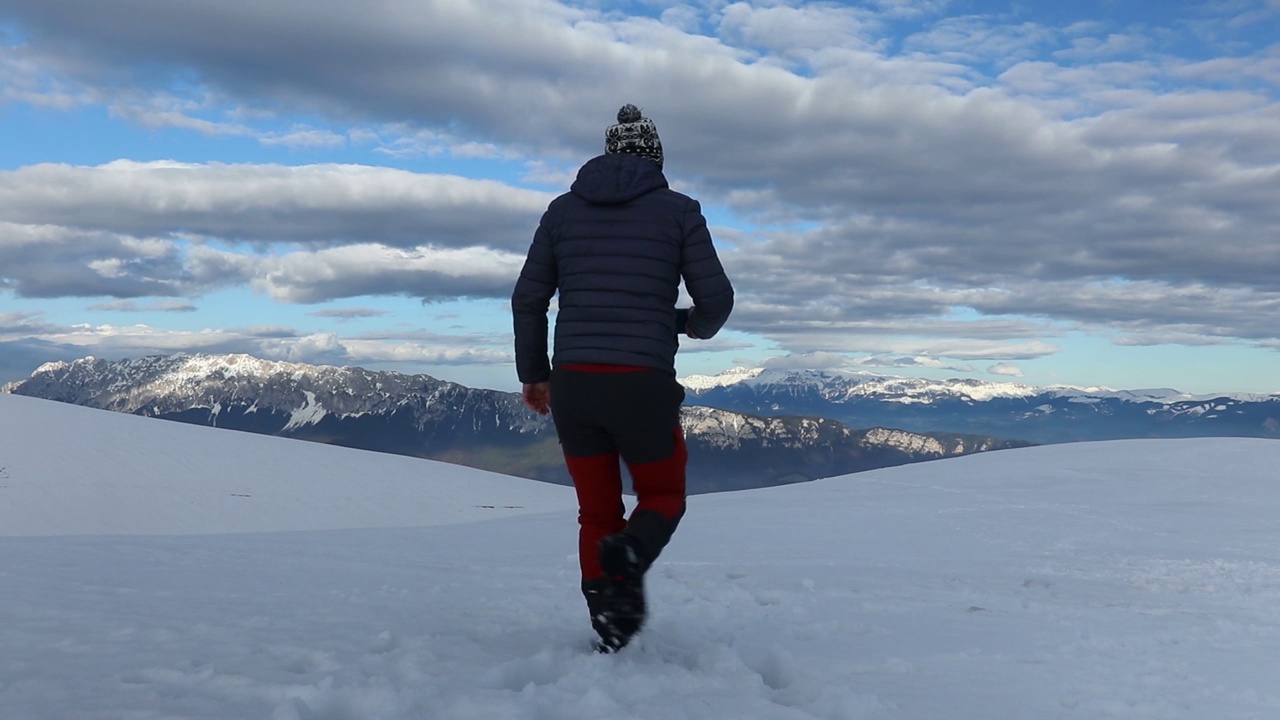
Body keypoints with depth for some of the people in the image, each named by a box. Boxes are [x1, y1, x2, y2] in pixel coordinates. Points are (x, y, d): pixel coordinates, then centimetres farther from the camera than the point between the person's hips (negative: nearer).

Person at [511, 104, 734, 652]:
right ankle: (628, 559, -15)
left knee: (597, 512, 16)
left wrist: (533, 374, 22)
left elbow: (528, 299, 11)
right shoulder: (678, 210, 4)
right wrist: (697, 325, 24)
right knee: (663, 495, 17)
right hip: (643, 383, -3)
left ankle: (610, 636, 9)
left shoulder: (564, 208, 12)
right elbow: (716, 298, 1)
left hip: (571, 382, 3)